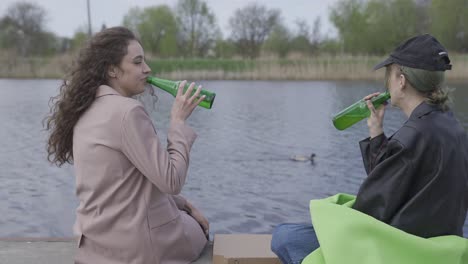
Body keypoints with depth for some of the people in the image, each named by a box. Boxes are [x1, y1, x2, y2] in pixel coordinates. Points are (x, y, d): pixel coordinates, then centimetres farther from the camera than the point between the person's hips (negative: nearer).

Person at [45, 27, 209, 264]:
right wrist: (178, 121, -13)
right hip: (139, 244, -7)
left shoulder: (87, 110, 5)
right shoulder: (128, 111, -23)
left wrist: (182, 204, 12)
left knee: (190, 217, 32)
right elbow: (171, 181, -22)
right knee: (199, 230, 25)